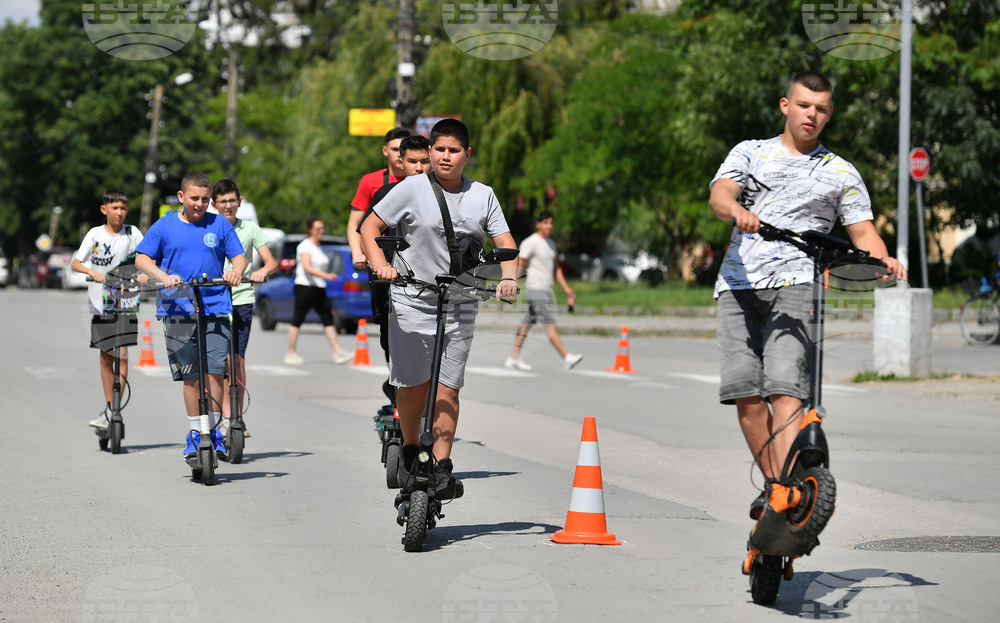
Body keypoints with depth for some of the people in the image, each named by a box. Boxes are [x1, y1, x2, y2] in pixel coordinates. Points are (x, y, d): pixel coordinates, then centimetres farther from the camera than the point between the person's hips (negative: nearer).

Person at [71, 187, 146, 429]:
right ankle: (108, 407, 18)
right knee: (106, 356, 8)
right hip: (101, 302, 2)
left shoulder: (132, 233, 0)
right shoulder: (95, 234, 1)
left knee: (122, 353, -11)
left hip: (126, 302, -2)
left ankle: (114, 410, -11)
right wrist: (93, 272, -24)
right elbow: (75, 263, -5)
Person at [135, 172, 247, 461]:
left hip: (216, 308, 0)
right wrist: (163, 276, -13)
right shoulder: (164, 226, 6)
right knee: (190, 375, 1)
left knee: (215, 371, -9)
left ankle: (214, 431, 4)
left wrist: (236, 271, -13)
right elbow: (142, 259, 5)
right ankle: (195, 433, 13)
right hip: (179, 309, 0)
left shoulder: (219, 224, 8)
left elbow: (238, 256, 10)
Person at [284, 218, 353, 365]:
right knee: (297, 321, -1)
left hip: (319, 289, 9)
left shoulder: (319, 248, 18)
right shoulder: (305, 246, -10)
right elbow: (307, 268, -23)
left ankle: (337, 353, -5)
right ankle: (290, 354, 6)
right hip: (305, 287, -9)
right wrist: (326, 275, -33)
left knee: (328, 319, -1)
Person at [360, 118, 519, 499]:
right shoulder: (412, 189, -3)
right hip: (412, 300, -2)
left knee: (447, 389, -3)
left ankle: (442, 468, 1)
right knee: (414, 386, 1)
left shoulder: (483, 196, 6)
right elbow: (370, 228, -1)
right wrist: (380, 265, -18)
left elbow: (505, 243, 6)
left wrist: (509, 277, -14)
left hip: (460, 306, 2)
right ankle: (410, 451, 24)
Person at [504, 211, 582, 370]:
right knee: (550, 323, -10)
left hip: (546, 290, 8)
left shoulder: (550, 243, 16)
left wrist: (565, 287, 18)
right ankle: (566, 357, -13)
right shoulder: (530, 242, -10)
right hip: (536, 289, -8)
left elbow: (556, 267, 24)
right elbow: (519, 265, -10)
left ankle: (513, 358, 13)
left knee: (527, 324, 10)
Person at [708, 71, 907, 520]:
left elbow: (862, 231, 13)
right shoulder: (750, 153, 17)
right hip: (739, 284, 2)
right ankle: (772, 483, 13)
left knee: (784, 389, -20)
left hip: (795, 284, -2)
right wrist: (737, 209, -25)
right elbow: (718, 196, 0)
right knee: (745, 394, -5)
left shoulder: (842, 174, 18)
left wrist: (883, 260, -10)